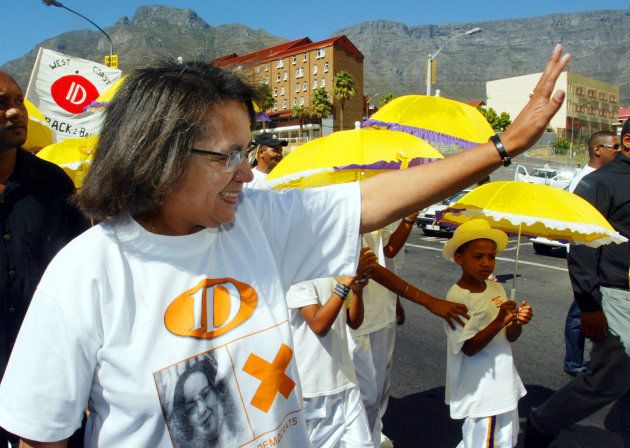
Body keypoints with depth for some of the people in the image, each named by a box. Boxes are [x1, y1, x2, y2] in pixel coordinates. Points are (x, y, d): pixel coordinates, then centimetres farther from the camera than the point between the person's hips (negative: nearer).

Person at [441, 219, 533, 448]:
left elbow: (509, 337, 6)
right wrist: (500, 321, -30)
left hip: (504, 384, 8)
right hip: (480, 392, -7)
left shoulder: (497, 288, 1)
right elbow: (469, 348, -22)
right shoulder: (456, 297, -20)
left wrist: (518, 322, -15)